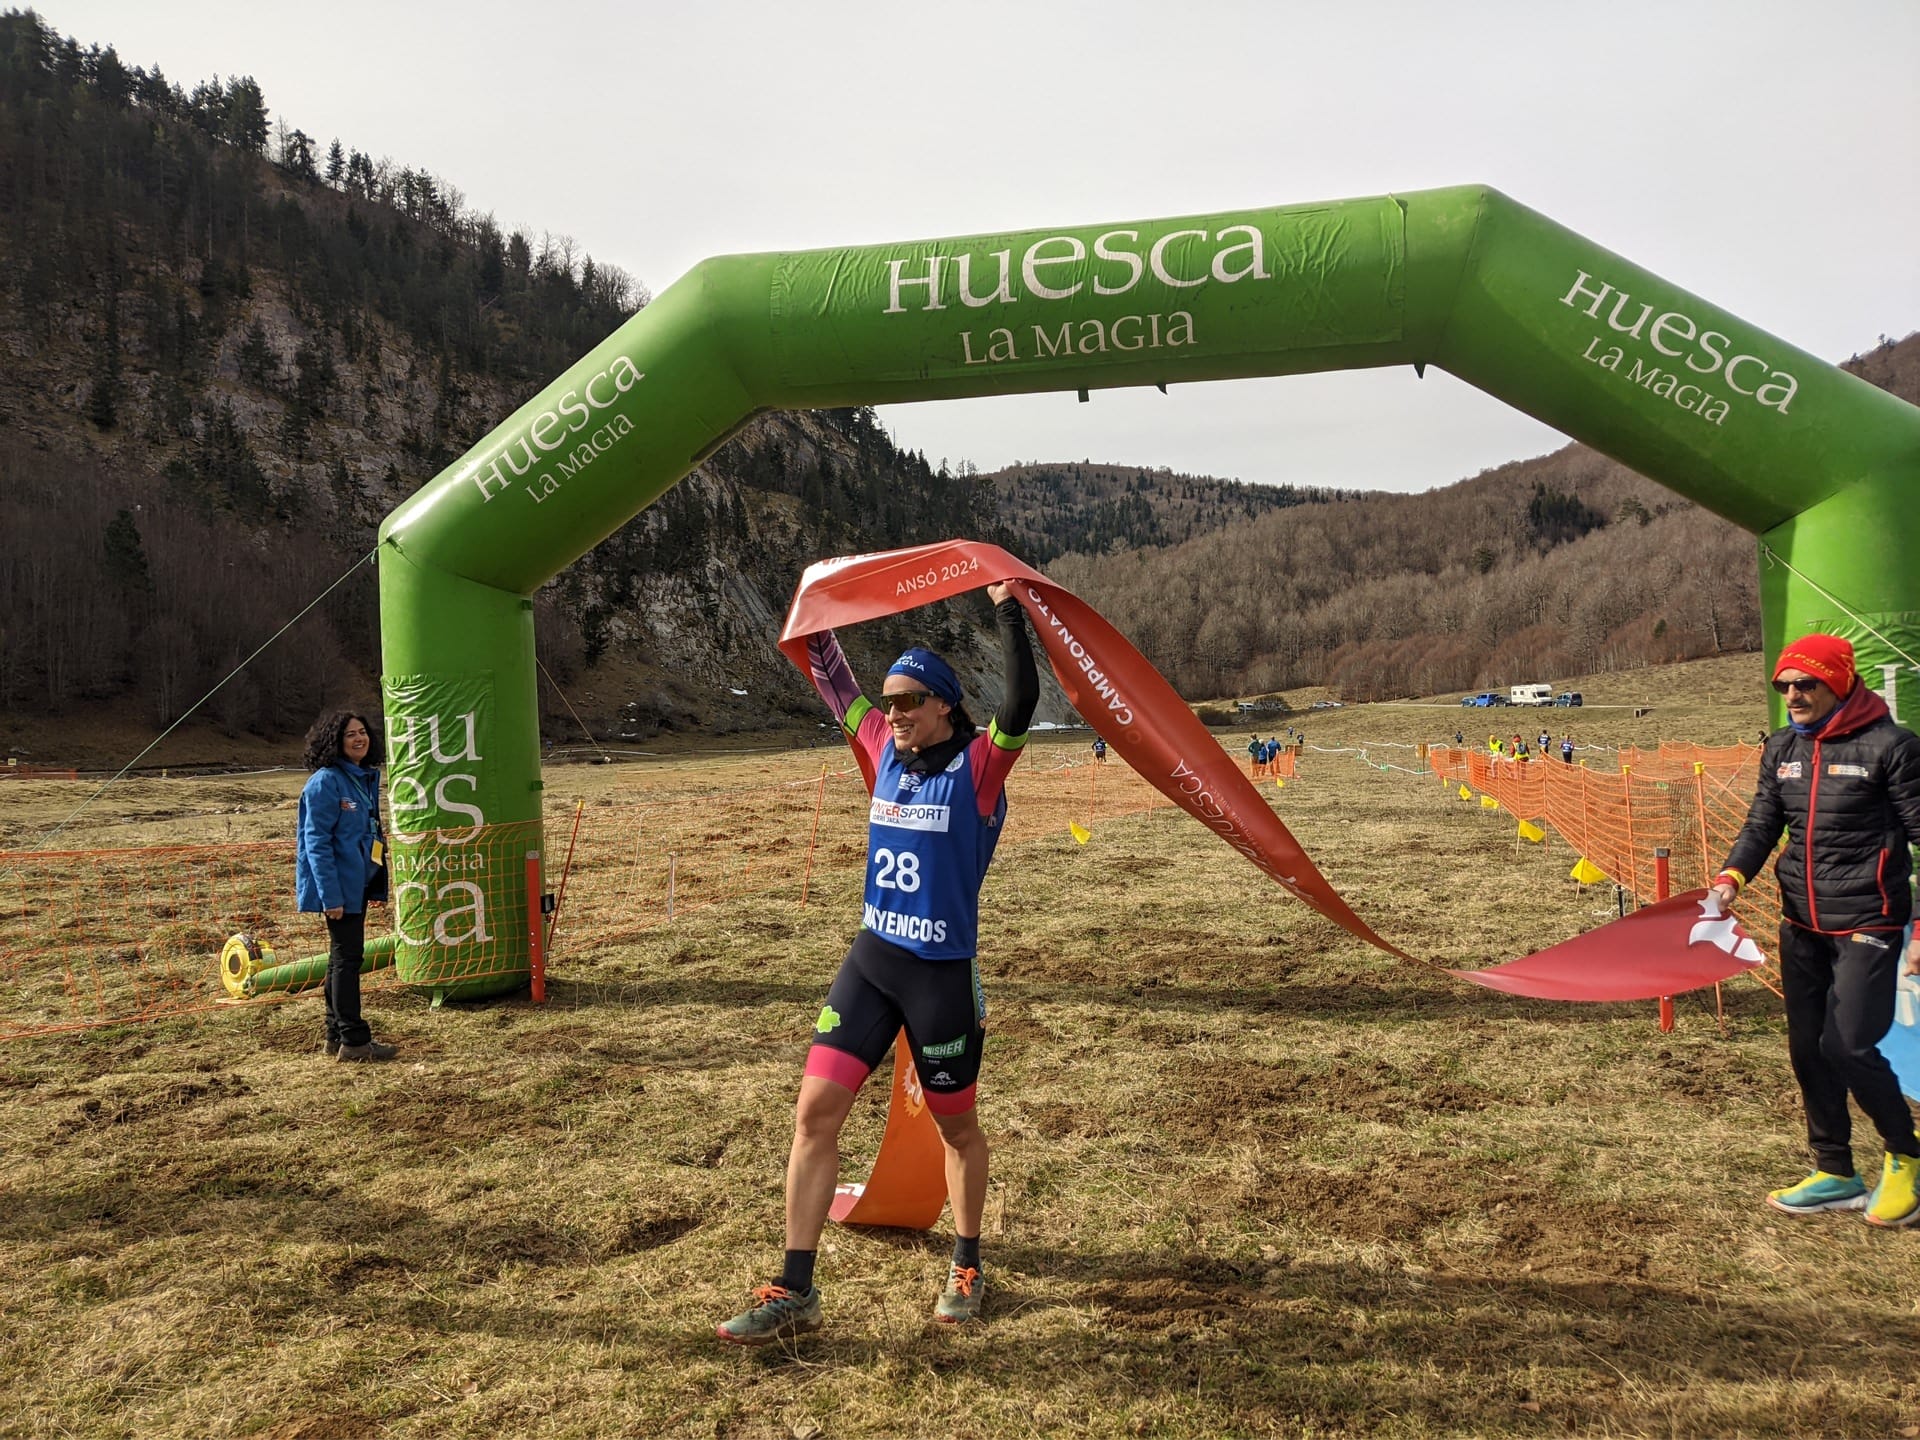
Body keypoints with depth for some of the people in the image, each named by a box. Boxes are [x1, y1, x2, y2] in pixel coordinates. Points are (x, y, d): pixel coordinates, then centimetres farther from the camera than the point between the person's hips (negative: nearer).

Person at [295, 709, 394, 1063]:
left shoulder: (366, 777, 11)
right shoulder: (326, 781, -14)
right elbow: (316, 842, -17)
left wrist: (377, 886, 14)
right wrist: (330, 895, -21)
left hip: (359, 883, 9)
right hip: (339, 886, -9)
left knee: (344, 957, 14)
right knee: (347, 957, -4)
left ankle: (337, 1036, 23)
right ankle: (353, 1040, 2)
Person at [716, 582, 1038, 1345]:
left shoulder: (979, 765, -11)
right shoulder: (886, 752, 5)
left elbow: (1022, 700, -28)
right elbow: (836, 687, 18)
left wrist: (1007, 610, -26)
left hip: (943, 974, -5)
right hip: (870, 960, 5)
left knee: (956, 1127, 13)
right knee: (815, 1111, -1)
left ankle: (967, 1268, 35)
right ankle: (794, 1292, 8)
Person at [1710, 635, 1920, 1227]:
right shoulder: (1782, 748, 7)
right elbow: (1762, 824, 7)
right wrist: (1731, 877, -13)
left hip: (1866, 922, -6)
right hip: (1802, 924, 7)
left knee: (1848, 1046, -11)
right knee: (1807, 1048, 10)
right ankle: (1835, 1176, 25)